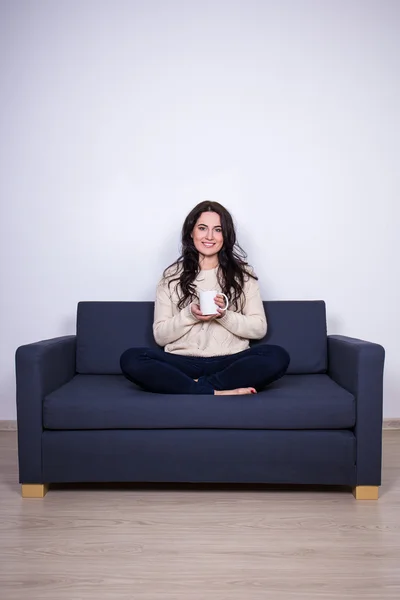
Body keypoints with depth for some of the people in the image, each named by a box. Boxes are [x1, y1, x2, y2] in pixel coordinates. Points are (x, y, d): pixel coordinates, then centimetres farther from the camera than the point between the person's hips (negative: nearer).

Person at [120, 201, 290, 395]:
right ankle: (216, 392, -28)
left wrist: (224, 315, -12)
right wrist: (189, 315, -12)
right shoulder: (172, 276, 8)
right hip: (183, 363, 0)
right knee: (130, 359, -27)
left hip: (230, 363, 0)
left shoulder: (243, 274, 9)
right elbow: (160, 336, 5)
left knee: (278, 356, -28)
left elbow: (259, 328, 5)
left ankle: (197, 386, -22)